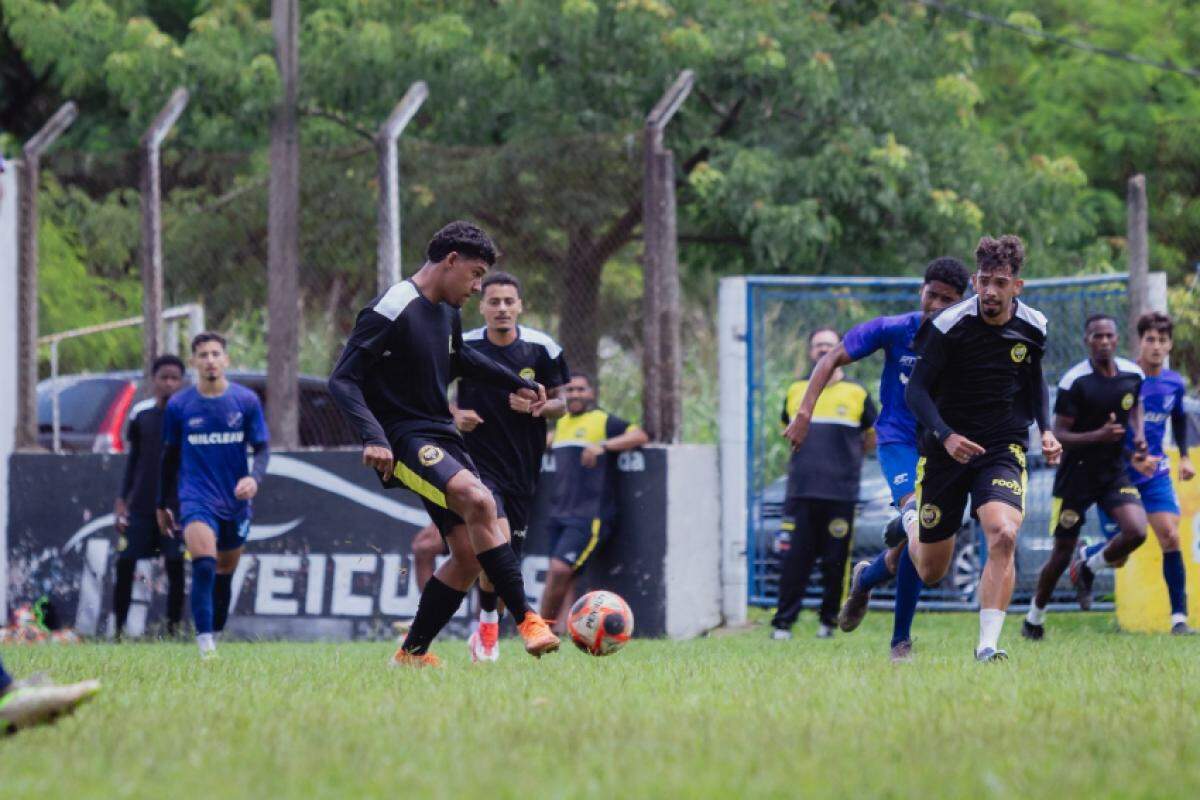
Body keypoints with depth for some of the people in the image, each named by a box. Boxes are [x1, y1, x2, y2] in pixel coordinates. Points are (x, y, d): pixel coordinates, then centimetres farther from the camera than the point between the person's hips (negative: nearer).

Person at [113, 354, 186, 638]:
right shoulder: (140, 414, 5)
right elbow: (133, 458, 13)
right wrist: (122, 499, 9)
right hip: (140, 504, 2)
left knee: (175, 567, -3)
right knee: (125, 563, -1)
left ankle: (173, 628, 5)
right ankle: (118, 628, 7)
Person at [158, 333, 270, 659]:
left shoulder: (247, 401, 1)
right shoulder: (178, 405, 1)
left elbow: (262, 447, 5)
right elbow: (170, 456, 11)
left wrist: (254, 477, -17)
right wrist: (163, 505, 16)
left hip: (236, 501, 2)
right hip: (196, 499, -2)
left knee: (224, 574, 12)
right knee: (204, 565, -22)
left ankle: (215, 636, 26)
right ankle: (204, 642, -27)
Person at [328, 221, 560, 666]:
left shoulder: (447, 313, 12)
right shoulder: (392, 311, -15)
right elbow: (342, 380, -19)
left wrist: (516, 383, 34)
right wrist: (373, 437, -31)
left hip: (441, 438, 9)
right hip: (404, 440, -9)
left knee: (470, 555, 2)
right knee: (479, 500, -32)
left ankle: (412, 654, 15)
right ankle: (526, 620, -31)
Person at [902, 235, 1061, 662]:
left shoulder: (1032, 327, 0)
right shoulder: (948, 326, -14)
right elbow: (916, 390, -11)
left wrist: (1045, 429, 4)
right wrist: (945, 435, -26)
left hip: (1003, 449, 2)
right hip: (947, 450, -2)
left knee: (1003, 535, -28)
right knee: (931, 572, 6)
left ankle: (987, 647, -27)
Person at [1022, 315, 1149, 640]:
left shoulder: (1132, 374, -1)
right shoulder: (1075, 381, -17)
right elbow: (1059, 436, -16)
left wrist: (1138, 436, 3)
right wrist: (1099, 435, -32)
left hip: (1114, 472, 4)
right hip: (1076, 475, -4)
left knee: (1136, 531, -19)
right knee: (1062, 553, 3)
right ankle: (1035, 615, 27)